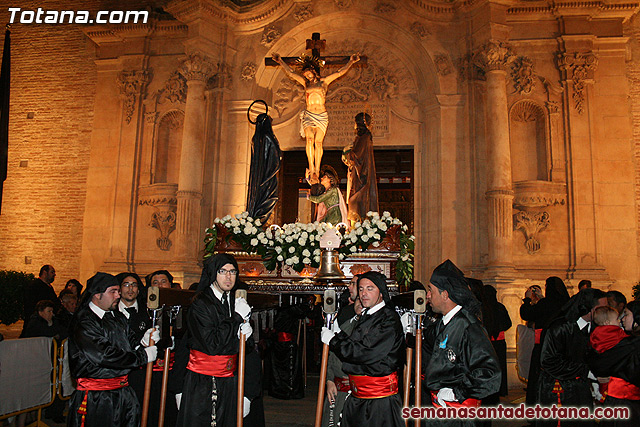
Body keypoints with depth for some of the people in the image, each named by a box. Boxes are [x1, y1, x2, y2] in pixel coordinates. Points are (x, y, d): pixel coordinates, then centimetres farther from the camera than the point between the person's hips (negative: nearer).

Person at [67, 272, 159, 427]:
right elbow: (105, 356, -21)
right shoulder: (83, 322, -14)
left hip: (123, 391, 7)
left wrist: (143, 342, -8)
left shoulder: (118, 317, 11)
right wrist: (143, 356, -15)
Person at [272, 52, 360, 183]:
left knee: (318, 142, -8)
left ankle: (316, 171, -7)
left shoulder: (324, 82, 12)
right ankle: (312, 169, -21)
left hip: (322, 116, -1)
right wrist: (280, 61, 25)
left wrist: (351, 62, 8)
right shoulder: (305, 83, 17)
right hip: (308, 115, 1)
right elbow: (290, 73, 23)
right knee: (310, 139, -19)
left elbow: (340, 72, 12)